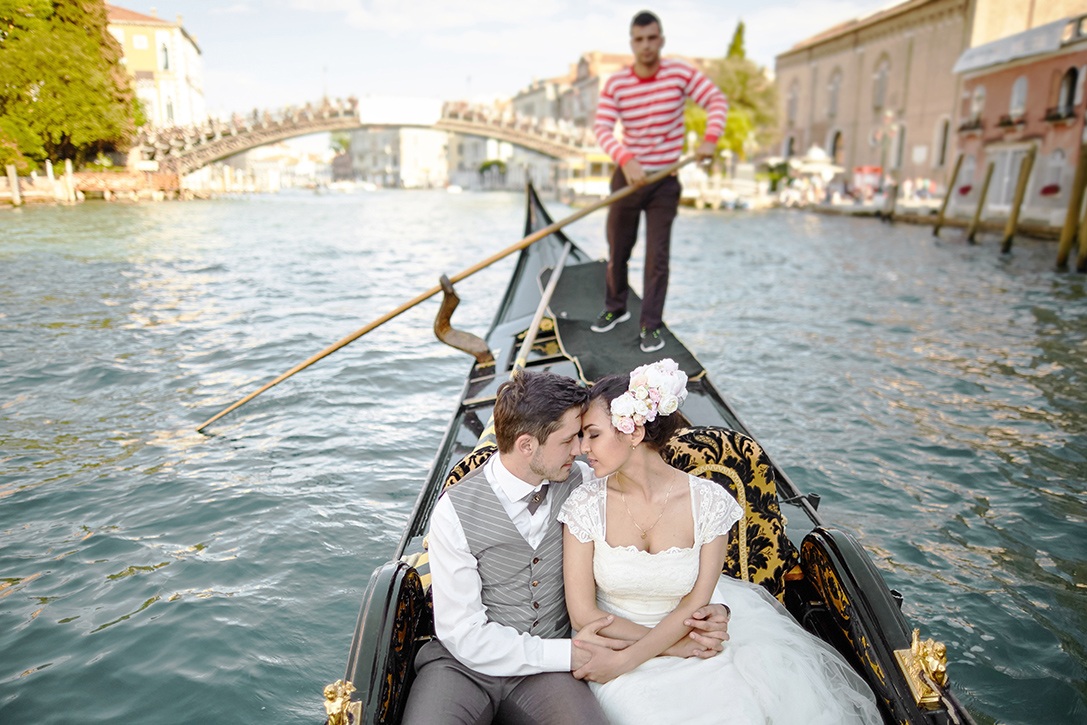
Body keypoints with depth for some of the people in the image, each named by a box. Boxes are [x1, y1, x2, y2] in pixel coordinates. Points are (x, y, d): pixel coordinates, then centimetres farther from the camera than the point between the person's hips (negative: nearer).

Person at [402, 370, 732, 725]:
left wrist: (708, 604, -12)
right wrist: (569, 654, -17)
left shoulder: (582, 483, -5)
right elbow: (464, 634, -14)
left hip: (545, 669, 3)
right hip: (463, 664, -2)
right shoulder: (455, 511, -14)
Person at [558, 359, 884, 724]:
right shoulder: (586, 504, -12)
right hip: (615, 639, -1)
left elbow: (695, 604, -8)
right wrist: (678, 639, -13)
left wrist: (625, 660, -19)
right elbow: (583, 614, -9)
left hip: (695, 645, 1)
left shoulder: (709, 502, -13)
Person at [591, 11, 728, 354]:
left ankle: (651, 326, 5)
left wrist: (710, 138, -21)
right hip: (627, 177, 2)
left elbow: (717, 100, -2)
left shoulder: (680, 73, -5)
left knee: (657, 257, -5)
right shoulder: (615, 84, -5)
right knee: (617, 252, 12)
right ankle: (615, 308, 34)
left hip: (664, 182, -1)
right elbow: (601, 129, -16)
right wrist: (626, 160, -33)